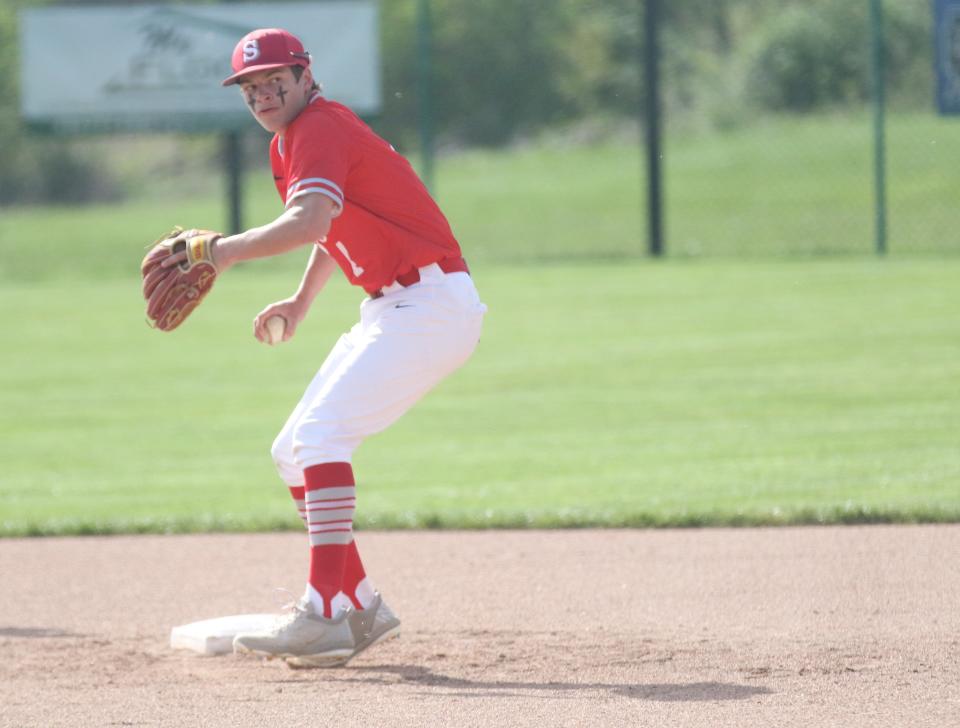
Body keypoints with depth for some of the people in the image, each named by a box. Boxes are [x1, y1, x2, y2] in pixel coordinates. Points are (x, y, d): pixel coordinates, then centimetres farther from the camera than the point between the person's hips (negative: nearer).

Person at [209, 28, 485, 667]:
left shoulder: (320, 129, -15)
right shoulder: (288, 142, 16)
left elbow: (310, 222, -33)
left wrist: (228, 251, -33)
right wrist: (304, 299, 24)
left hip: (431, 304, -10)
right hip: (391, 312, 10)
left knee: (321, 431, -24)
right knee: (294, 452, 10)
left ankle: (324, 615, -31)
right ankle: (362, 607, 14)